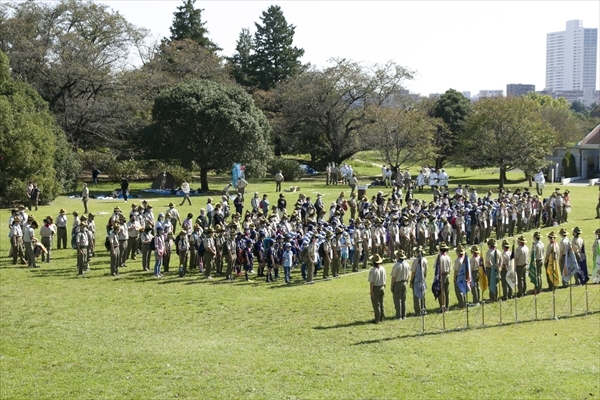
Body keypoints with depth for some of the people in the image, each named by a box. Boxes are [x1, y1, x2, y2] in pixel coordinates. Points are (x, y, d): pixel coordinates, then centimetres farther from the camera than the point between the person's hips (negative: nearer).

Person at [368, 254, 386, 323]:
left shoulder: (373, 270, -21)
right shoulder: (383, 269, 0)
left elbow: (371, 282, -21)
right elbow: (384, 281, 8)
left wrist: (371, 291, -16)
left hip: (375, 289, -6)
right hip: (382, 288, 6)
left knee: (376, 304, 2)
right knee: (381, 304, 16)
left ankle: (377, 319, 6)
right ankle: (382, 318, 23)